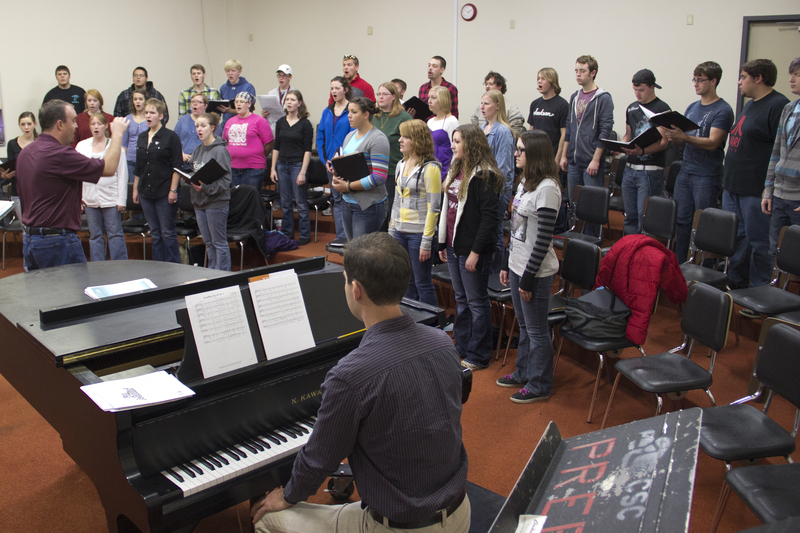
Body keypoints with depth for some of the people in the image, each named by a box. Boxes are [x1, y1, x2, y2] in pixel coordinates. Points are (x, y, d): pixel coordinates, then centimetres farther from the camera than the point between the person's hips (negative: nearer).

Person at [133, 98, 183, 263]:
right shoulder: (142, 138, 13)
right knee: (155, 233, 10)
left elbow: (177, 166, -9)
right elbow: (138, 167, 18)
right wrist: (135, 189, 14)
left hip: (164, 193, -6)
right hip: (146, 192, 6)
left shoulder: (171, 137, -5)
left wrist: (173, 190, -14)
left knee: (167, 233, -3)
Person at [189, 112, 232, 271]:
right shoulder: (198, 149, 10)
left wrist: (206, 188, -29)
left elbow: (225, 180, -18)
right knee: (208, 243, 16)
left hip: (216, 202, -8)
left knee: (219, 243, 0)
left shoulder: (220, 150, -12)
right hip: (199, 203, 8)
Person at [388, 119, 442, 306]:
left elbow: (434, 207, -14)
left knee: (422, 282, 1)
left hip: (419, 233, -7)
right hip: (400, 232, 7)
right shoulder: (401, 165, 12)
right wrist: (391, 231, 16)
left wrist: (427, 242, -16)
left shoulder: (430, 168, -11)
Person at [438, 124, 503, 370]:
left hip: (473, 249, -8)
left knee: (476, 302, 3)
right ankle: (462, 348, 30)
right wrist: (443, 243, 16)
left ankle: (479, 356, 16)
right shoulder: (455, 169, 11)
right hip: (454, 246, 9)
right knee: (461, 300, 17)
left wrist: (476, 252, -21)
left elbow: (489, 217, -19)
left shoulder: (483, 175, -15)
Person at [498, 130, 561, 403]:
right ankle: (523, 373, 37)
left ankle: (539, 386, 20)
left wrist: (528, 278, -18)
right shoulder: (525, 182, 9)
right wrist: (507, 264, 15)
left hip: (536, 271, -9)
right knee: (524, 326, 21)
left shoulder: (547, 188, -20)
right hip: (517, 266, 9)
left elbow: (543, 239, -20)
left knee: (536, 330, 5)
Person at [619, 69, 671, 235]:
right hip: (630, 167, 7)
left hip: (651, 170, -7)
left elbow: (663, 142, -13)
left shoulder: (662, 108, -7)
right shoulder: (632, 108, 14)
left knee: (645, 216, -6)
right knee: (630, 215, 12)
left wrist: (641, 151, -30)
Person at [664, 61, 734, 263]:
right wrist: (674, 137, -8)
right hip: (685, 172, 7)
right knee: (682, 221, 10)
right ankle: (678, 264, 18)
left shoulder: (723, 110, -7)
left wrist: (684, 137, -31)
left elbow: (712, 143, -18)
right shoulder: (692, 107, 14)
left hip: (707, 177, -7)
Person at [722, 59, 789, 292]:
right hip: (733, 186, 9)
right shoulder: (750, 105, 18)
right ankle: (735, 284, 25)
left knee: (758, 242, -2)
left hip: (756, 190, -9)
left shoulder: (778, 105, -12)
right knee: (735, 237, 14)